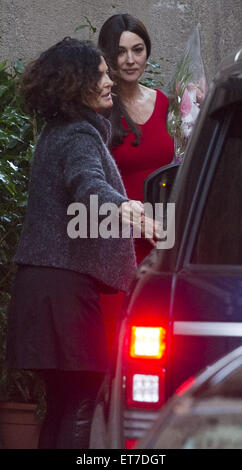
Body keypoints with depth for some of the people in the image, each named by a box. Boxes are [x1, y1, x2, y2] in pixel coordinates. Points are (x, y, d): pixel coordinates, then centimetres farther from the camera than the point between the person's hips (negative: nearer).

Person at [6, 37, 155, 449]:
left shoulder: (59, 133, 20)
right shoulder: (79, 137, -12)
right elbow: (89, 184, -34)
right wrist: (125, 206, -54)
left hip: (42, 279, 10)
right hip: (66, 283, -10)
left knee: (63, 404, 14)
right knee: (80, 403, -12)